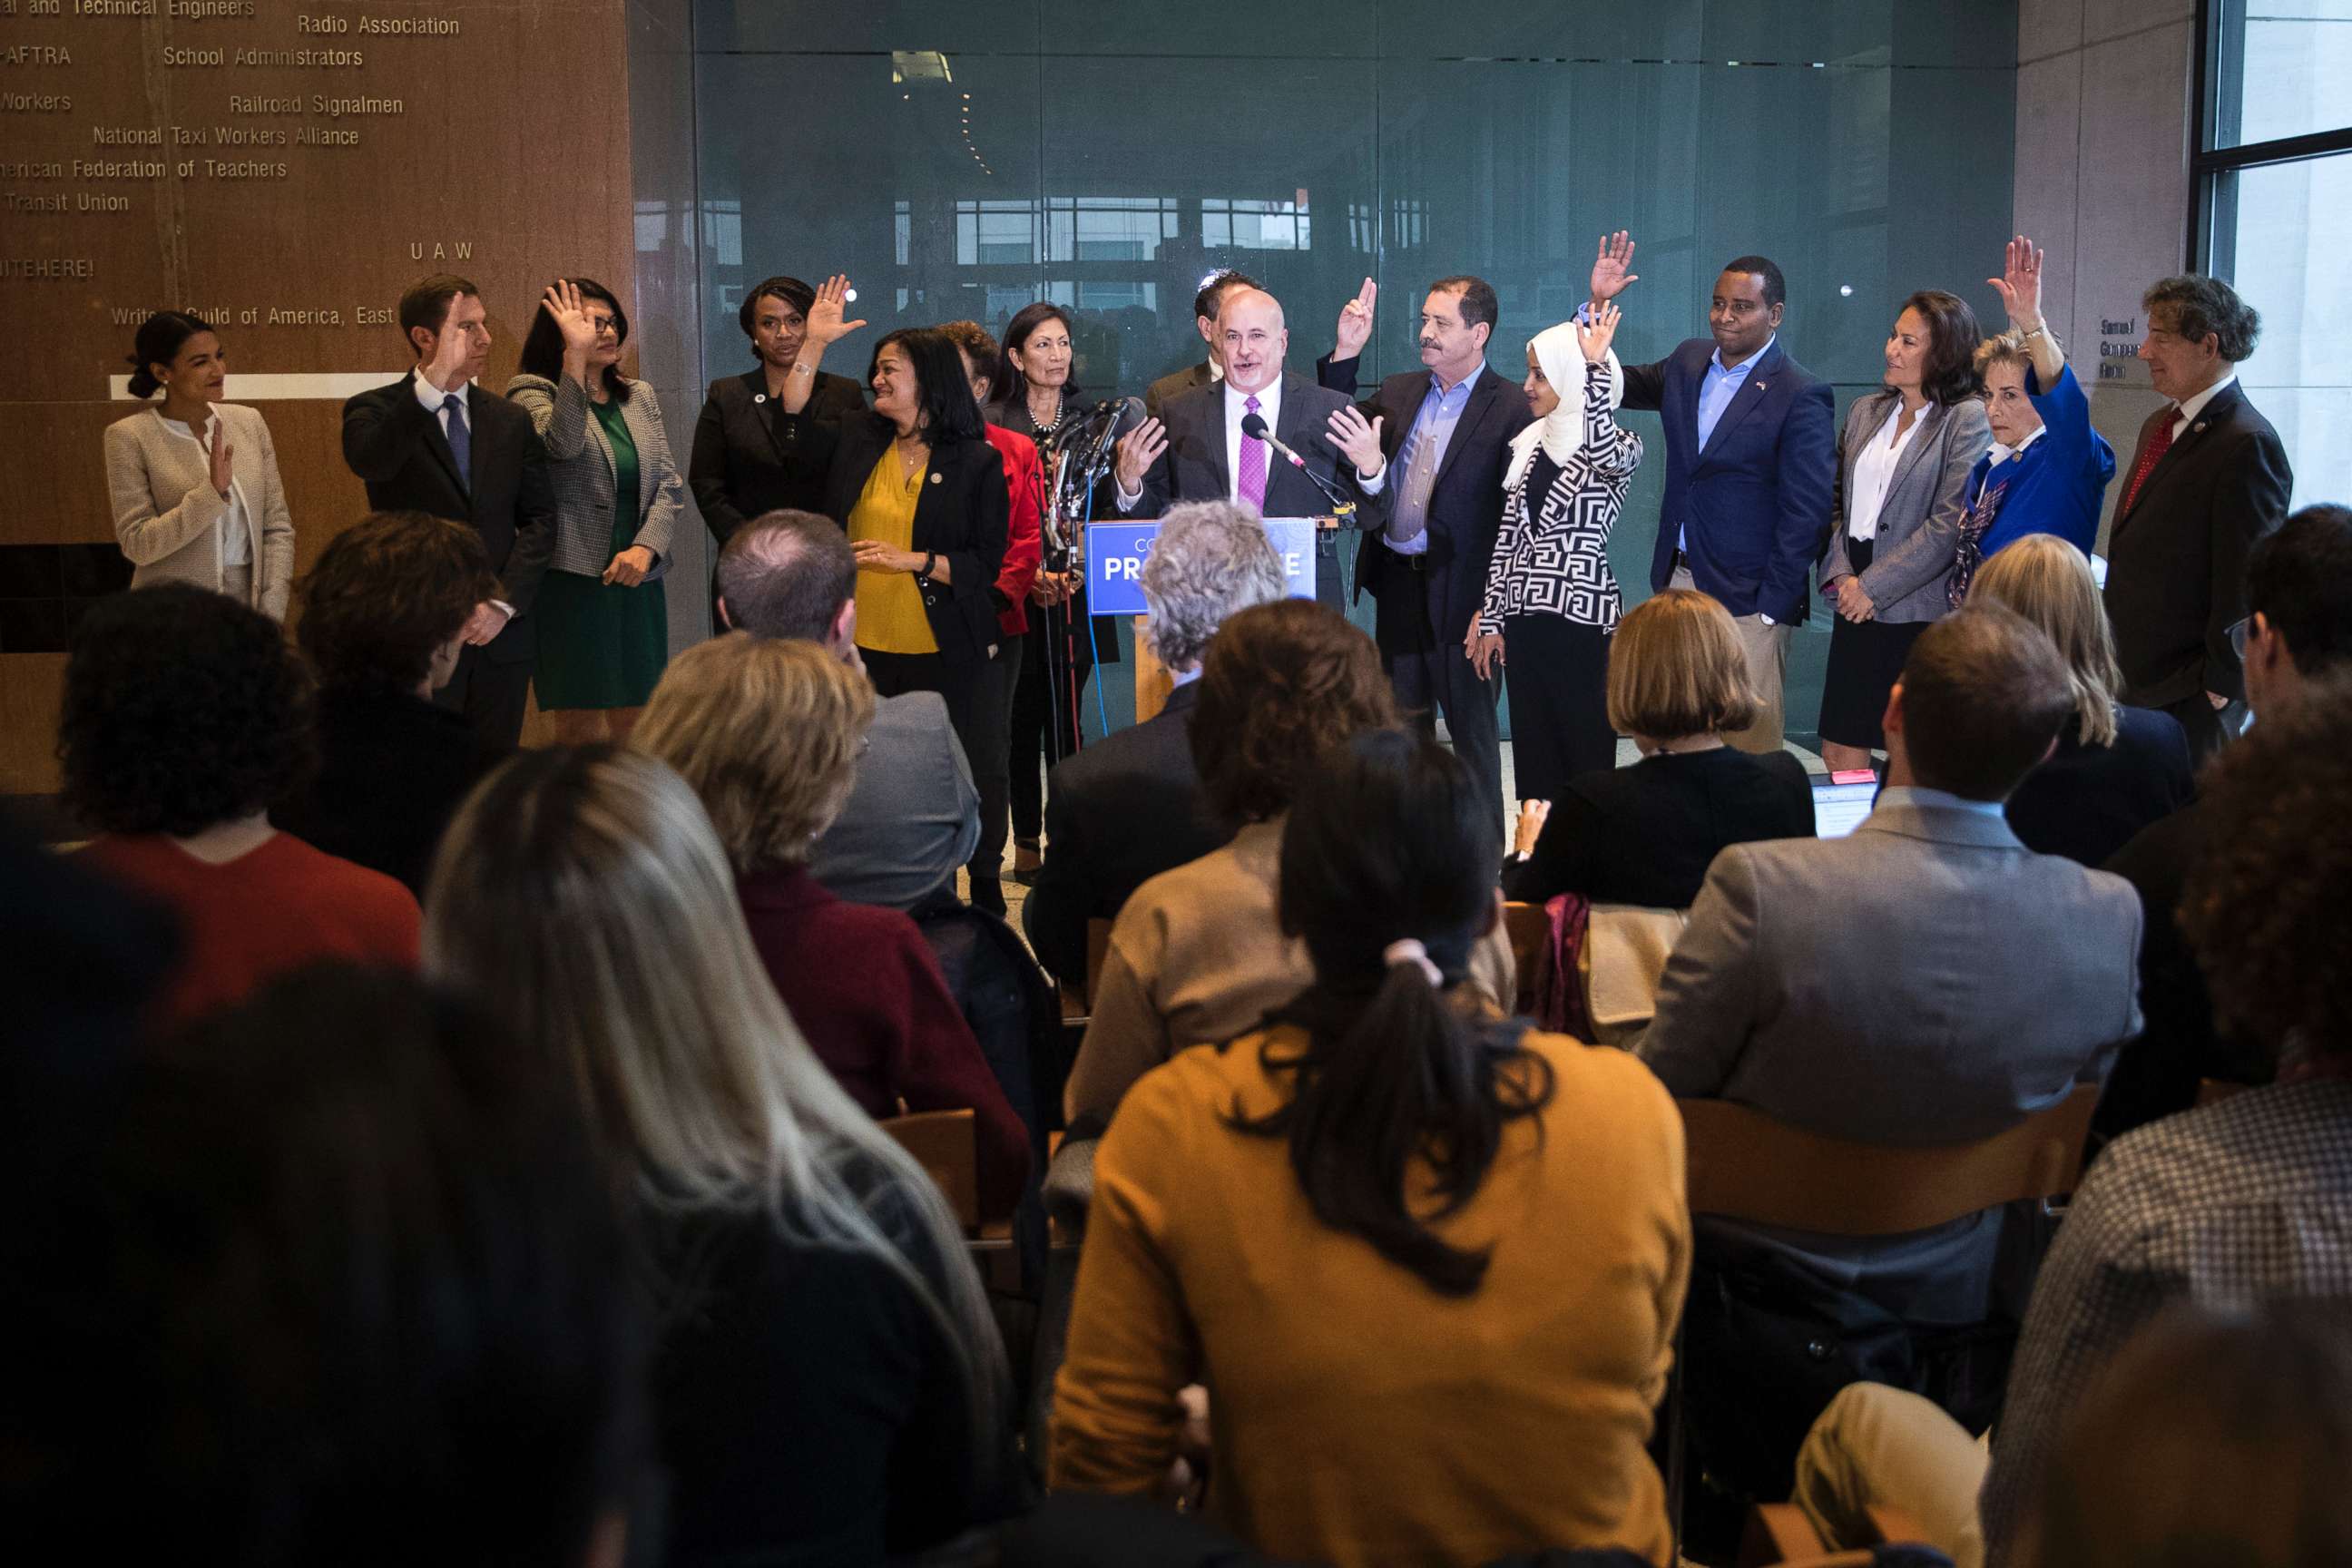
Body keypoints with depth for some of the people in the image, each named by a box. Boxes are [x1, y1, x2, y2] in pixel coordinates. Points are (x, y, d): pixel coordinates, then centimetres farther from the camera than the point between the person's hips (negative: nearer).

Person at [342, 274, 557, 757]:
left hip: (501, 633, 4)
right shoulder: (374, 410, -1)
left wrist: (504, 602, -6)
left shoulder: (510, 421, 11)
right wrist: (434, 380, -36)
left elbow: (539, 518, 8)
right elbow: (369, 461, -25)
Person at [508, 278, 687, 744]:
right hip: (572, 581, -5)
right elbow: (562, 444, -24)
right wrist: (576, 356, -29)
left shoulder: (639, 396, 14)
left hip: (636, 579, 5)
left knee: (634, 733, 7)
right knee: (581, 735, -4)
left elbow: (670, 485, 9)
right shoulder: (533, 392, -2)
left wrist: (646, 548, -8)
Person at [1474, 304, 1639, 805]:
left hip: (1583, 619, -6)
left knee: (1587, 762, -2)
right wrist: (1490, 617, 13)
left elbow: (1602, 453, -30)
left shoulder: (1620, 444, -4)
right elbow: (1507, 537, 14)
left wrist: (1595, 367, -28)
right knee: (1534, 765, 9)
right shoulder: (1528, 445, 13)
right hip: (1524, 621, 6)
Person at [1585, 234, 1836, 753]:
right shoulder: (1688, 363, 9)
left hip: (1747, 599, -6)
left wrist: (1772, 609, -14)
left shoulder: (1801, 395, -10)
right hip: (1677, 582, 6)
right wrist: (1597, 305, 5)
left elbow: (1805, 515, -11)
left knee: (1750, 746, -2)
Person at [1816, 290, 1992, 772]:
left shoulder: (1968, 419, -7)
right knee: (1840, 756, 6)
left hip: (1919, 612, -6)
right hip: (1857, 606, 6)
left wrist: (1874, 586, -13)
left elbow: (1950, 525, -14)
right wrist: (1841, 573, -2)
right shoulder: (1866, 412, 13)